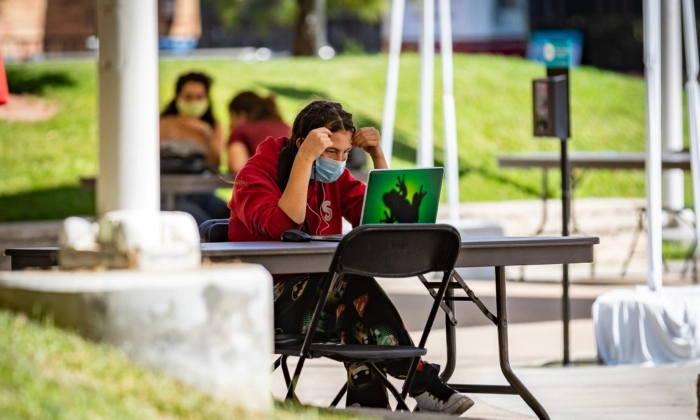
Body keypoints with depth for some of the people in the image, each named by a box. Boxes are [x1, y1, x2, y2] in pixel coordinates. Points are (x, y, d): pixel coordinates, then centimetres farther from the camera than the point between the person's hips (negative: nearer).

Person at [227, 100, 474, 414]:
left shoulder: (333, 176, 9)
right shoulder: (257, 173, -10)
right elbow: (283, 227, -28)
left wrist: (377, 155, -3)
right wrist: (304, 159, -29)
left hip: (316, 292, 6)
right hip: (261, 303, -6)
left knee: (357, 313, -28)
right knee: (354, 285, -29)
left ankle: (367, 404, -22)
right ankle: (422, 382, -22)